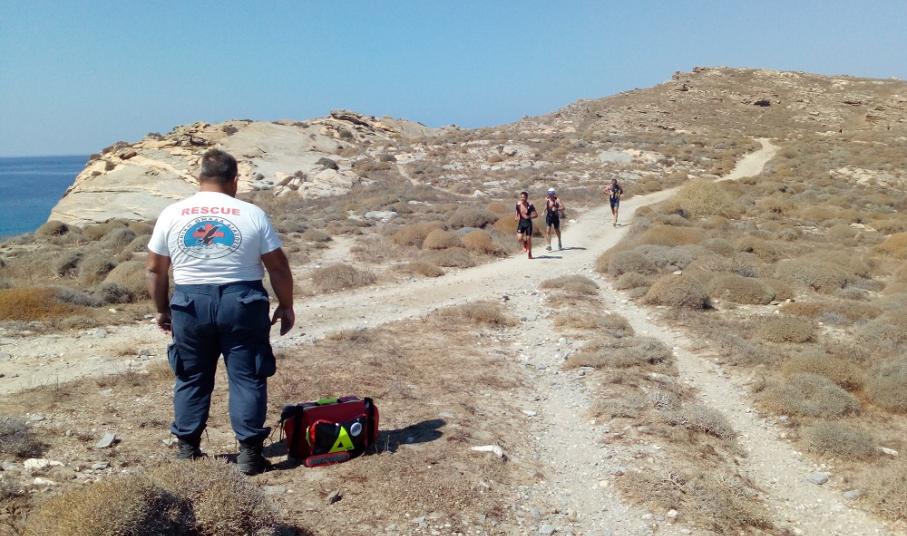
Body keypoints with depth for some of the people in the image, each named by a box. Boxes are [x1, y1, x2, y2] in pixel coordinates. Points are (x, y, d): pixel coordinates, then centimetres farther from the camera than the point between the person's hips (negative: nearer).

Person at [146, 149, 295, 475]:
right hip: (242, 302, -2)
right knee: (247, 378, 6)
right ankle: (249, 452, 8)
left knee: (192, 379, 16)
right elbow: (278, 267, -2)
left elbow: (155, 270, 7)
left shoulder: (172, 214, 3)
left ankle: (187, 449, 24)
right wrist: (286, 306, 9)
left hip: (190, 304, 2)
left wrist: (161, 310, 19)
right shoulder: (252, 214, -3)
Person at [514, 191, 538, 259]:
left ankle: (529, 253, 22)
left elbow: (536, 215, -9)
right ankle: (524, 245, 22)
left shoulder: (530, 205, -12)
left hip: (528, 223, -2)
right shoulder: (518, 205, -3)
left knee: (528, 239, 3)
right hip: (521, 222, 2)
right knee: (519, 238, -13)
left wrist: (529, 217, -24)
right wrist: (516, 217, -3)